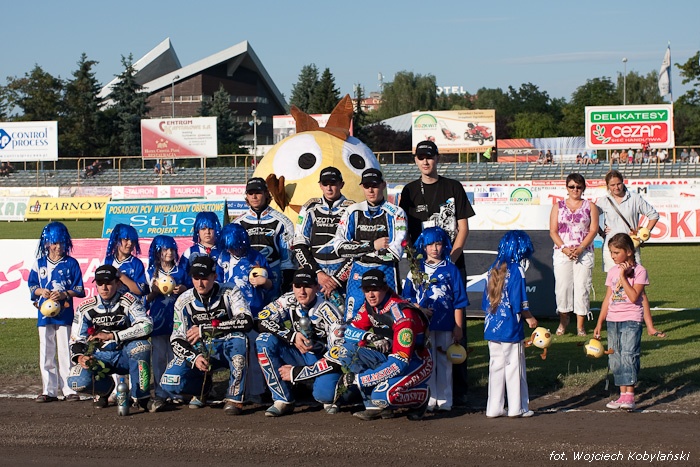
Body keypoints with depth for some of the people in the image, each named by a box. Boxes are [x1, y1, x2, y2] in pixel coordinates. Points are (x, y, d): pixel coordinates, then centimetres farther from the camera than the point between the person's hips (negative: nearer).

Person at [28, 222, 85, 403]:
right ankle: (49, 391, 11)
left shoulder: (71, 263, 1)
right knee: (46, 354, 5)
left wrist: (64, 294, -16)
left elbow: (79, 289, -1)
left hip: (65, 315, -2)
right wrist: (42, 291, -11)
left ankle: (69, 389, 6)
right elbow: (31, 286, 9)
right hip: (44, 314, 2)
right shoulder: (39, 263, 7)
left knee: (66, 353, 1)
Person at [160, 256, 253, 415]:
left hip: (229, 350, -2)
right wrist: (194, 358, -24)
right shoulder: (184, 301, -3)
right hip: (199, 351, 3)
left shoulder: (230, 294, -12)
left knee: (239, 337, -38)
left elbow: (247, 321, -29)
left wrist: (205, 329, -28)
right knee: (170, 382, -21)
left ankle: (234, 397, -24)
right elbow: (177, 340, -3)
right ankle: (203, 387, 15)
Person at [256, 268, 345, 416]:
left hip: (324, 361, -5)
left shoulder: (329, 311, -22)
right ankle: (283, 401, -14)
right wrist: (292, 336, -24)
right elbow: (262, 320, -12)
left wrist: (297, 373, -26)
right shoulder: (289, 301, -9)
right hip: (299, 355, 5)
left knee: (324, 394, -37)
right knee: (265, 341, -20)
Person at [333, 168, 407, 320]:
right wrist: (372, 246, -10)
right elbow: (339, 247, -2)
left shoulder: (396, 213, -2)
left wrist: (359, 248, -8)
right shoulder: (353, 211, 7)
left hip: (386, 273, -3)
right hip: (358, 274, 3)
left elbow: (395, 253, -13)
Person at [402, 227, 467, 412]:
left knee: (444, 362, 5)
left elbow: (459, 301, 3)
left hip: (445, 325, -1)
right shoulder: (417, 270, 7)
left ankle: (444, 401, 11)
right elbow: (408, 297, 11)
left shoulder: (451, 270, 3)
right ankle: (428, 400, 9)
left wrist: (458, 327, -1)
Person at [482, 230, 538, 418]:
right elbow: (518, 301, -15)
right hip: (510, 328, -6)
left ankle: (494, 408, 13)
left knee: (495, 366, 10)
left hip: (492, 327, 6)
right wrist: (529, 318, -2)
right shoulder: (516, 270, -12)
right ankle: (517, 407, 8)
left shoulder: (493, 269, 9)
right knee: (515, 366, 3)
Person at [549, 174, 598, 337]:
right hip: (562, 252, 1)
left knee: (582, 286, -5)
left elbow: (593, 230, 0)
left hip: (584, 252, -1)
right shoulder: (558, 206, 10)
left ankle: (580, 325, 1)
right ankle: (564, 319, 15)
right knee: (562, 286, -4)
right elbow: (553, 231, 4)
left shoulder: (590, 206, 8)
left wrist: (580, 248, -12)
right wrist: (564, 248, -11)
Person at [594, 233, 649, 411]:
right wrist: (599, 323, 14)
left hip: (631, 320, -6)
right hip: (612, 320, 6)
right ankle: (623, 395, 9)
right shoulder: (613, 271, 10)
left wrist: (623, 277, -16)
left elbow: (634, 297, -17)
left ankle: (629, 396, -17)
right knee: (615, 358, 4)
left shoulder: (639, 271, -6)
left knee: (628, 355, -15)